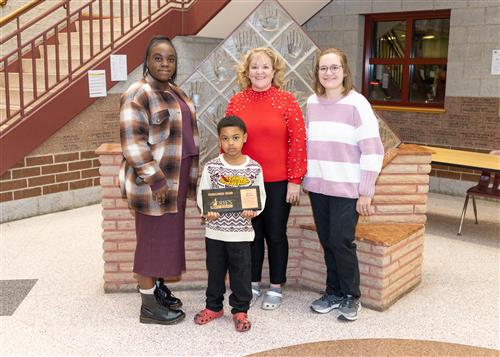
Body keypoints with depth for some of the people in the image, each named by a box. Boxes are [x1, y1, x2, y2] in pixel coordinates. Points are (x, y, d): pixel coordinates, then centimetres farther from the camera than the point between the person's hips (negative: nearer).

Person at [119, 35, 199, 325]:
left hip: (176, 179, 9)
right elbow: (133, 144, -20)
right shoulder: (138, 95, -14)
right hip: (154, 182, -9)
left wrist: (188, 176, 18)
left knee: (168, 234, 16)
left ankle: (158, 288, 32)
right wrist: (156, 180, -22)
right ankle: (149, 306, 14)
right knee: (153, 238, 1)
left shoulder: (175, 92, 13)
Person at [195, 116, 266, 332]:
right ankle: (213, 306, 33)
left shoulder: (254, 168, -4)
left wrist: (253, 211, -16)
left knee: (241, 271, 8)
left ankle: (240, 310, 24)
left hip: (241, 231, -1)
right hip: (215, 230, 1)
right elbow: (202, 194, 1)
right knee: (215, 270, 15)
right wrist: (206, 211, -17)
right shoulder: (211, 167, -4)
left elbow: (260, 196, 2)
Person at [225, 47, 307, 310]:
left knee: (275, 234, 8)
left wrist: (295, 180, -9)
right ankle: (253, 284, 30)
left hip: (279, 182, -2)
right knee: (252, 233, 13)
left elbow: (298, 141, -6)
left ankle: (276, 288, 24)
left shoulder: (286, 100, -4)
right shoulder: (236, 102, 3)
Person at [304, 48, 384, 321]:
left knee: (341, 242, -3)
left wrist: (366, 192, -12)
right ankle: (334, 292, 27)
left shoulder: (356, 103, -8)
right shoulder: (312, 103, 7)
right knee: (327, 241, 11)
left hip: (347, 188, -4)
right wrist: (304, 178, 10)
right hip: (318, 186, 5)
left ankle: (351, 297, 17)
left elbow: (372, 150, -10)